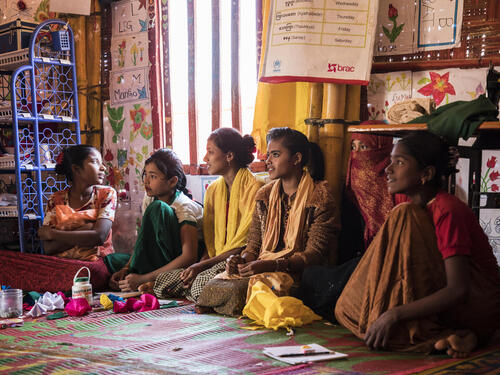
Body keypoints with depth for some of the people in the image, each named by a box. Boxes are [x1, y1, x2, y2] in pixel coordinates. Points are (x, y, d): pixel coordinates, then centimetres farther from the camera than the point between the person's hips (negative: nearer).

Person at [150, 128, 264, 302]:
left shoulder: (255, 188, -10)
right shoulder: (213, 189, 15)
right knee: (162, 281, -11)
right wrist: (197, 267, -7)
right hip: (217, 261, 7)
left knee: (202, 282, -34)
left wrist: (202, 265, -18)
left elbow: (244, 245, -14)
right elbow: (209, 242, 13)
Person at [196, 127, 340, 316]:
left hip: (296, 273, -5)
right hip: (262, 268, 5)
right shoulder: (265, 195, 14)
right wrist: (241, 260, -11)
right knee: (214, 286, -24)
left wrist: (270, 265, -24)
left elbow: (315, 254, -13)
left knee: (239, 290, -32)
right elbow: (254, 244, 14)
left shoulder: (319, 197, -6)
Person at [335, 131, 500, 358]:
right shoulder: (418, 211, 7)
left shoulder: (448, 211, -18)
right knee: (349, 309, -4)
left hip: (478, 310, -8)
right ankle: (442, 337, -10)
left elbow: (458, 290, -26)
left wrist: (394, 315, -29)